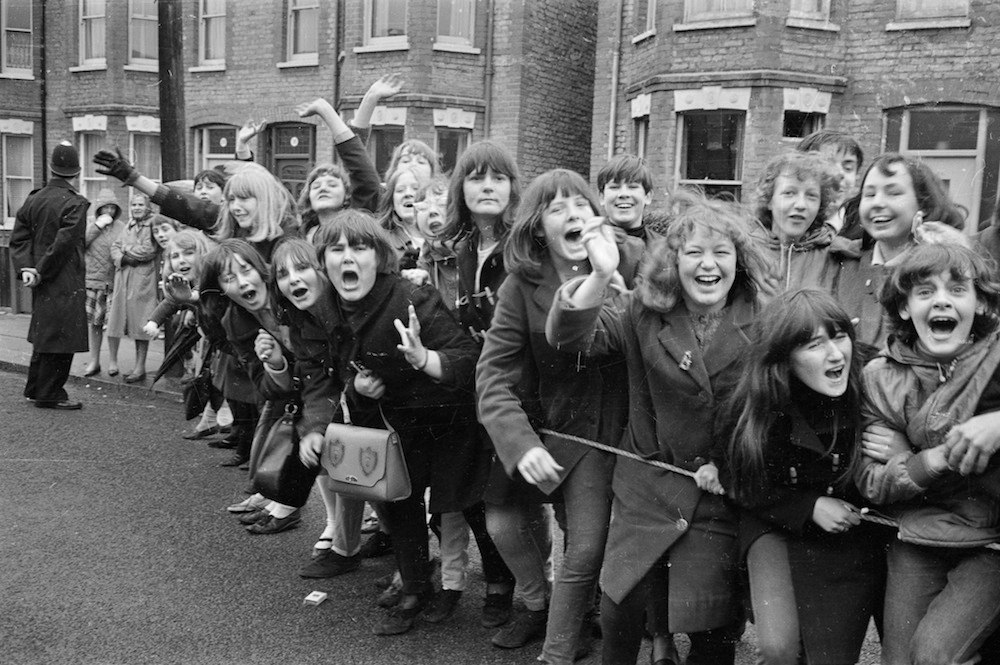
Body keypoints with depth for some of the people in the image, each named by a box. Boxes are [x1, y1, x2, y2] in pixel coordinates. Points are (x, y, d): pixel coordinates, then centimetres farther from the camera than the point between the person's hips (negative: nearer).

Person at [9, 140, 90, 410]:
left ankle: (36, 387, 29)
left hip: (43, 283, 8)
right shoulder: (75, 204, -14)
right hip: (66, 284, -8)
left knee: (44, 334, 19)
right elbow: (64, 244, -19)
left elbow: (19, 238, 5)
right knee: (61, 337, 0)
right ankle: (49, 395, 5)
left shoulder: (33, 199, 8)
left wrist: (25, 267, -3)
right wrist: (41, 272, -12)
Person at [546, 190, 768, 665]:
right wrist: (601, 277, -32)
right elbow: (570, 339, -17)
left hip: (721, 489, -1)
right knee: (619, 611, 2)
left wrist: (731, 466, -9)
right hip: (648, 483, 1)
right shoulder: (643, 312, -5)